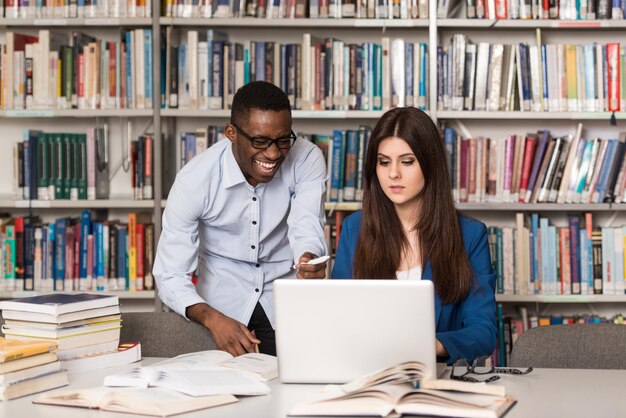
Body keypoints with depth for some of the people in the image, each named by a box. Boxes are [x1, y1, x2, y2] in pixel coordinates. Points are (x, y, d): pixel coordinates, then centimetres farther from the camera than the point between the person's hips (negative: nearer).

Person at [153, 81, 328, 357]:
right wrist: (213, 319, -38)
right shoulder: (194, 180, -19)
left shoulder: (307, 160, -14)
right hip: (223, 304, -1)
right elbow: (170, 277, -19)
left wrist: (310, 261, -48)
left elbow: (307, 227, -23)